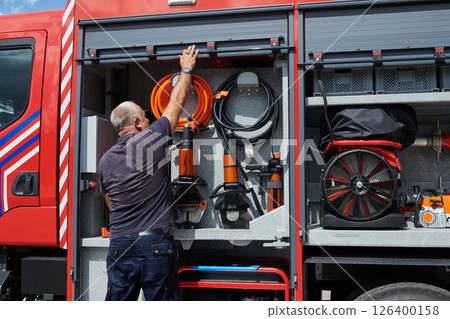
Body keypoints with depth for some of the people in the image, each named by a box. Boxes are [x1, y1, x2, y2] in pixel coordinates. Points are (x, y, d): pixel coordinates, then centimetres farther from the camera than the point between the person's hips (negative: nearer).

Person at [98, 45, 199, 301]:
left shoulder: (106, 161, 10)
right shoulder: (152, 139, -4)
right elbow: (178, 101, 9)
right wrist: (186, 69, 22)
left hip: (119, 244, 4)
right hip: (156, 244, -4)